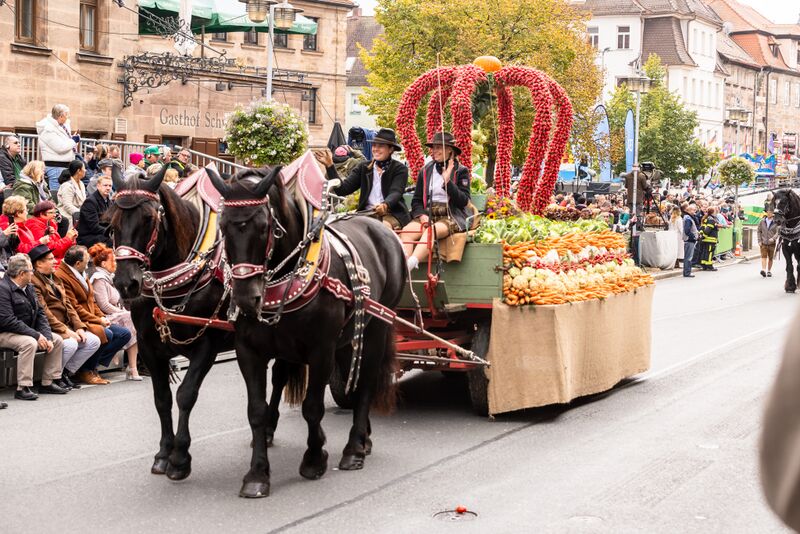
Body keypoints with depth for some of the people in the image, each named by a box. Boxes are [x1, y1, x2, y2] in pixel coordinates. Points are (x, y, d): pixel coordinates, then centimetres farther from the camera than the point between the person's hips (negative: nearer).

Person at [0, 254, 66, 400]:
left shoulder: (29, 288, 11)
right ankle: (23, 388, -33)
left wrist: (47, 336, -8)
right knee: (29, 343, -35)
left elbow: (40, 314, 9)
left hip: (27, 331, 9)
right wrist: (36, 335, -26)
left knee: (57, 339, 1)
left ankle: (48, 382, 3)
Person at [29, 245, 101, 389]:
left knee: (94, 341, -5)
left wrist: (79, 327, 1)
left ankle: (67, 372, 4)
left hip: (66, 326, 9)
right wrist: (65, 331, -20)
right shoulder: (34, 282, -11)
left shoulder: (55, 280, 21)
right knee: (70, 344, -33)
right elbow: (43, 312, -18)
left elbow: (67, 305, 16)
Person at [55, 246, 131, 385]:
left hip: (92, 320, 10)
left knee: (125, 334, 1)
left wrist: (102, 317, 3)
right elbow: (74, 308, -19)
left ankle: (93, 364, -3)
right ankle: (85, 371, -13)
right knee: (106, 334, -31)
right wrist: (98, 321, -16)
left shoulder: (81, 274, 17)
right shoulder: (61, 277, -15)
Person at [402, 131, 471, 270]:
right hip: (427, 214, 4)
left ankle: (410, 264, -56)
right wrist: (421, 215, -5)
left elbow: (463, 201, -4)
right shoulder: (425, 171, 18)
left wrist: (447, 182, -14)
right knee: (407, 231, -29)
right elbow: (416, 200, 16)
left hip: (451, 216, -4)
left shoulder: (461, 171, 7)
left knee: (432, 231, -37)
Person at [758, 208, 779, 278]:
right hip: (763, 243, 0)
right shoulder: (762, 221, 5)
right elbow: (759, 231, 11)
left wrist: (773, 238, -22)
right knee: (764, 256, -14)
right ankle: (763, 270, -24)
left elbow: (777, 232, -5)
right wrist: (759, 240, 3)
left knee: (770, 258, 9)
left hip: (771, 243, 0)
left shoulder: (775, 222, -2)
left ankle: (769, 271, 22)